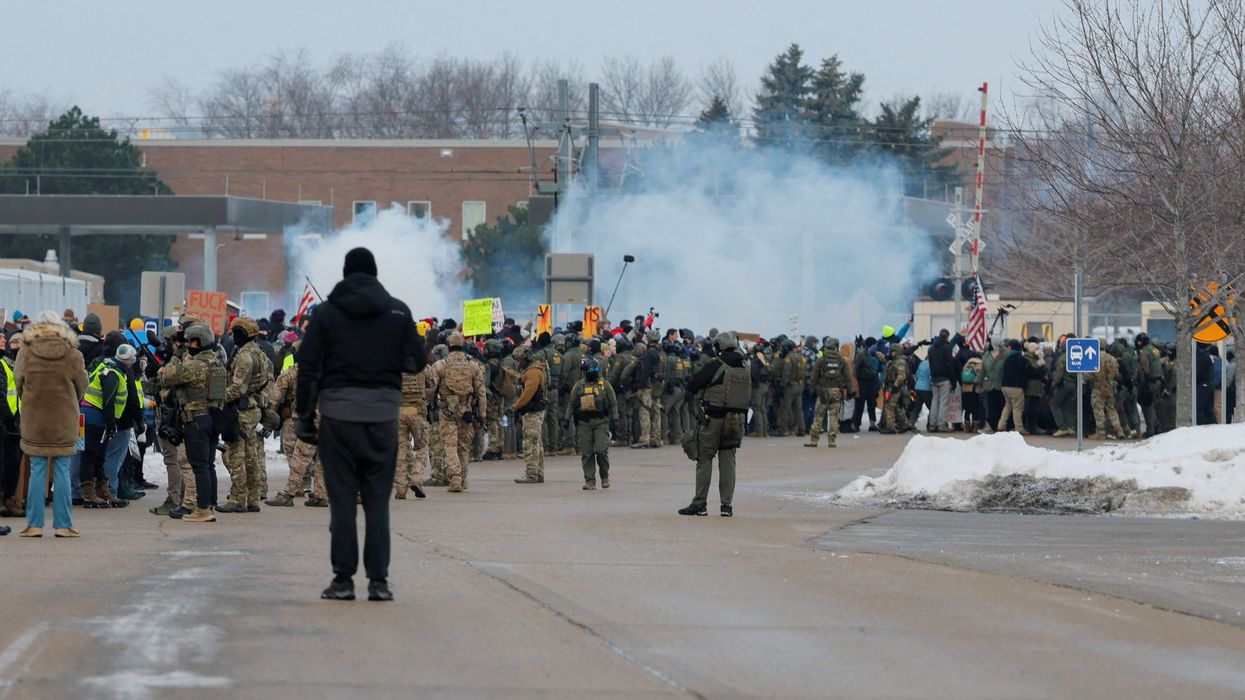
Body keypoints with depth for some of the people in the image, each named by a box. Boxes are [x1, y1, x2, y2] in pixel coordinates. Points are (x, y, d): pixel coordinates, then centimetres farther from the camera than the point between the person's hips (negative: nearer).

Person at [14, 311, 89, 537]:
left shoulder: (26, 353, -5)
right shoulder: (73, 355, -6)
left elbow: (18, 383, 5)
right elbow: (81, 387, 4)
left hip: (34, 419, 1)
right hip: (64, 420, -1)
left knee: (37, 471, 6)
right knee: (62, 471, 4)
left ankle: (34, 524, 5)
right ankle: (63, 525, 4)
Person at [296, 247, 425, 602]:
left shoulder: (325, 313, 3)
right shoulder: (398, 312, 5)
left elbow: (307, 367, -1)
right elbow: (418, 361, 5)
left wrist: (305, 416, 3)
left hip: (338, 413, -1)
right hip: (383, 413, 1)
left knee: (342, 499, 2)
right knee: (378, 500, 5)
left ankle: (343, 579, -1)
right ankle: (378, 580, 0)